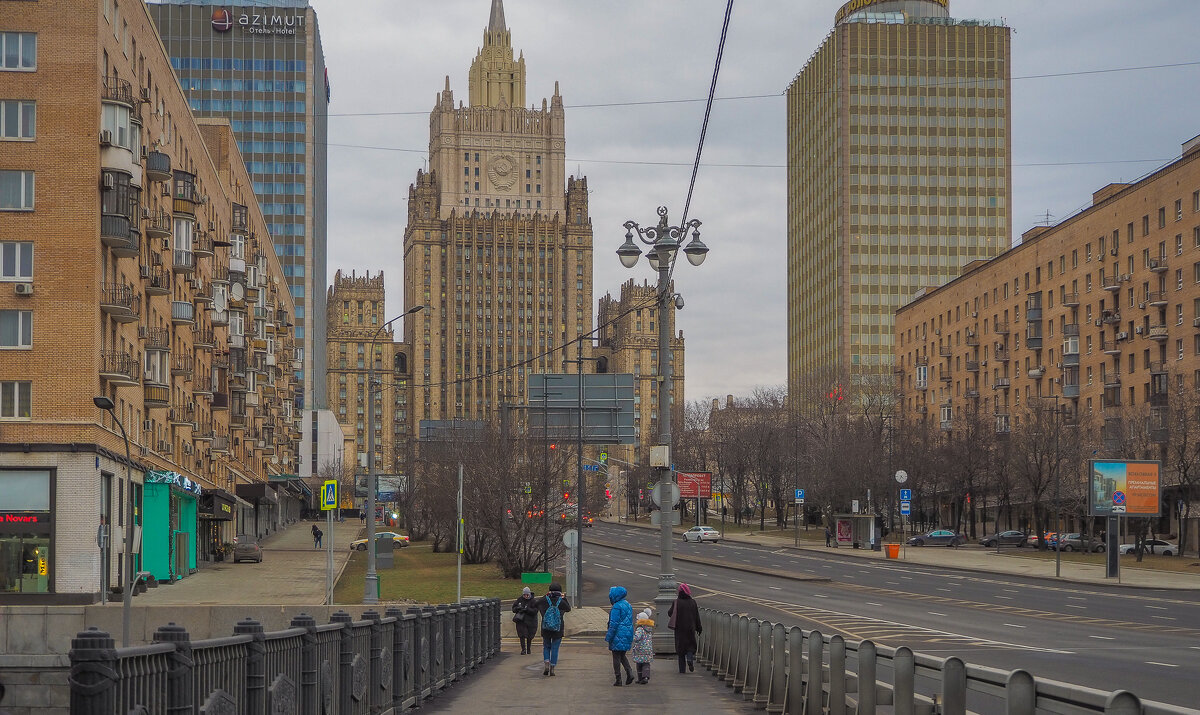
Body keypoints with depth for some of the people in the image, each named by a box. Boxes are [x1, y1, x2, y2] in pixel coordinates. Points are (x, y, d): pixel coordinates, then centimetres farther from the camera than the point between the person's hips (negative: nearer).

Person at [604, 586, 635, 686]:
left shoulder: (617, 607, -16)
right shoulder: (628, 605, 11)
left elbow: (614, 624, -18)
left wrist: (608, 637, -12)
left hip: (618, 635, -8)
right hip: (628, 635, 8)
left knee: (616, 657, 1)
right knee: (622, 655, 18)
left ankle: (618, 679, 3)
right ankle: (629, 672, 1)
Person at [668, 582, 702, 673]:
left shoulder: (676, 602, -10)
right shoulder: (692, 602, -3)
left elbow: (670, 613, -4)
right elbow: (697, 616, 1)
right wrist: (699, 628, 9)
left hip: (680, 628, -1)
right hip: (690, 628, 1)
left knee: (680, 646, 6)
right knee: (691, 645, 16)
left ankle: (682, 668, 3)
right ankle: (690, 658, -13)